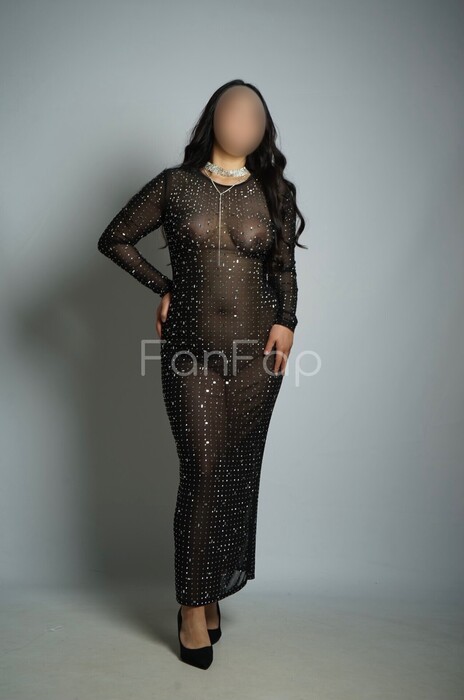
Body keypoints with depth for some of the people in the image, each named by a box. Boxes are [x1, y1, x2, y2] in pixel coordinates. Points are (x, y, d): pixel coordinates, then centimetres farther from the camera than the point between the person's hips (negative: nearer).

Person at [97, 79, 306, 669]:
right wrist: (164, 287, 4)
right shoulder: (174, 185, 2)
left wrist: (286, 320, 0)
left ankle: (214, 589, 27)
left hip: (256, 353, 2)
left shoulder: (275, 193, 6)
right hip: (191, 352, -2)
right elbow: (114, 238, 10)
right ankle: (194, 604, 13)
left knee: (239, 472, 8)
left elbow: (283, 266, 14)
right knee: (202, 473, -4)